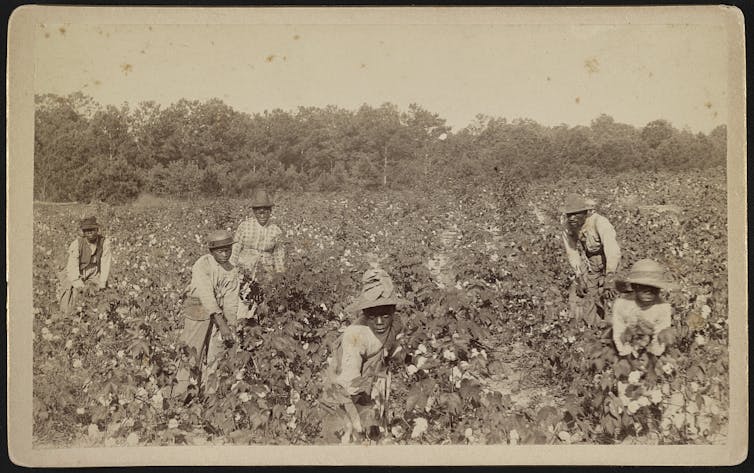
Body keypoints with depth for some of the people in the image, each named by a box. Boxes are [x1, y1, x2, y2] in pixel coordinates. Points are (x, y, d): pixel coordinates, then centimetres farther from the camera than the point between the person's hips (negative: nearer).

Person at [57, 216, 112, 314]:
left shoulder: (104, 242, -12)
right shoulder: (77, 243, -17)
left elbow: (105, 264, -11)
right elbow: (72, 266, -19)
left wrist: (102, 284, -17)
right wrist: (78, 284, -28)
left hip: (94, 276, 3)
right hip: (75, 276, -3)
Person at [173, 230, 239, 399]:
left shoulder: (232, 272, 4)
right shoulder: (202, 265, -17)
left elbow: (231, 302, 2)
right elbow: (207, 295, -27)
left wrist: (230, 327, -12)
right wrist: (221, 323, -35)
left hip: (218, 314, 5)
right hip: (197, 313, -5)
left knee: (213, 356, 7)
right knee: (191, 354, -3)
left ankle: (208, 394, 18)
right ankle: (180, 395, 8)